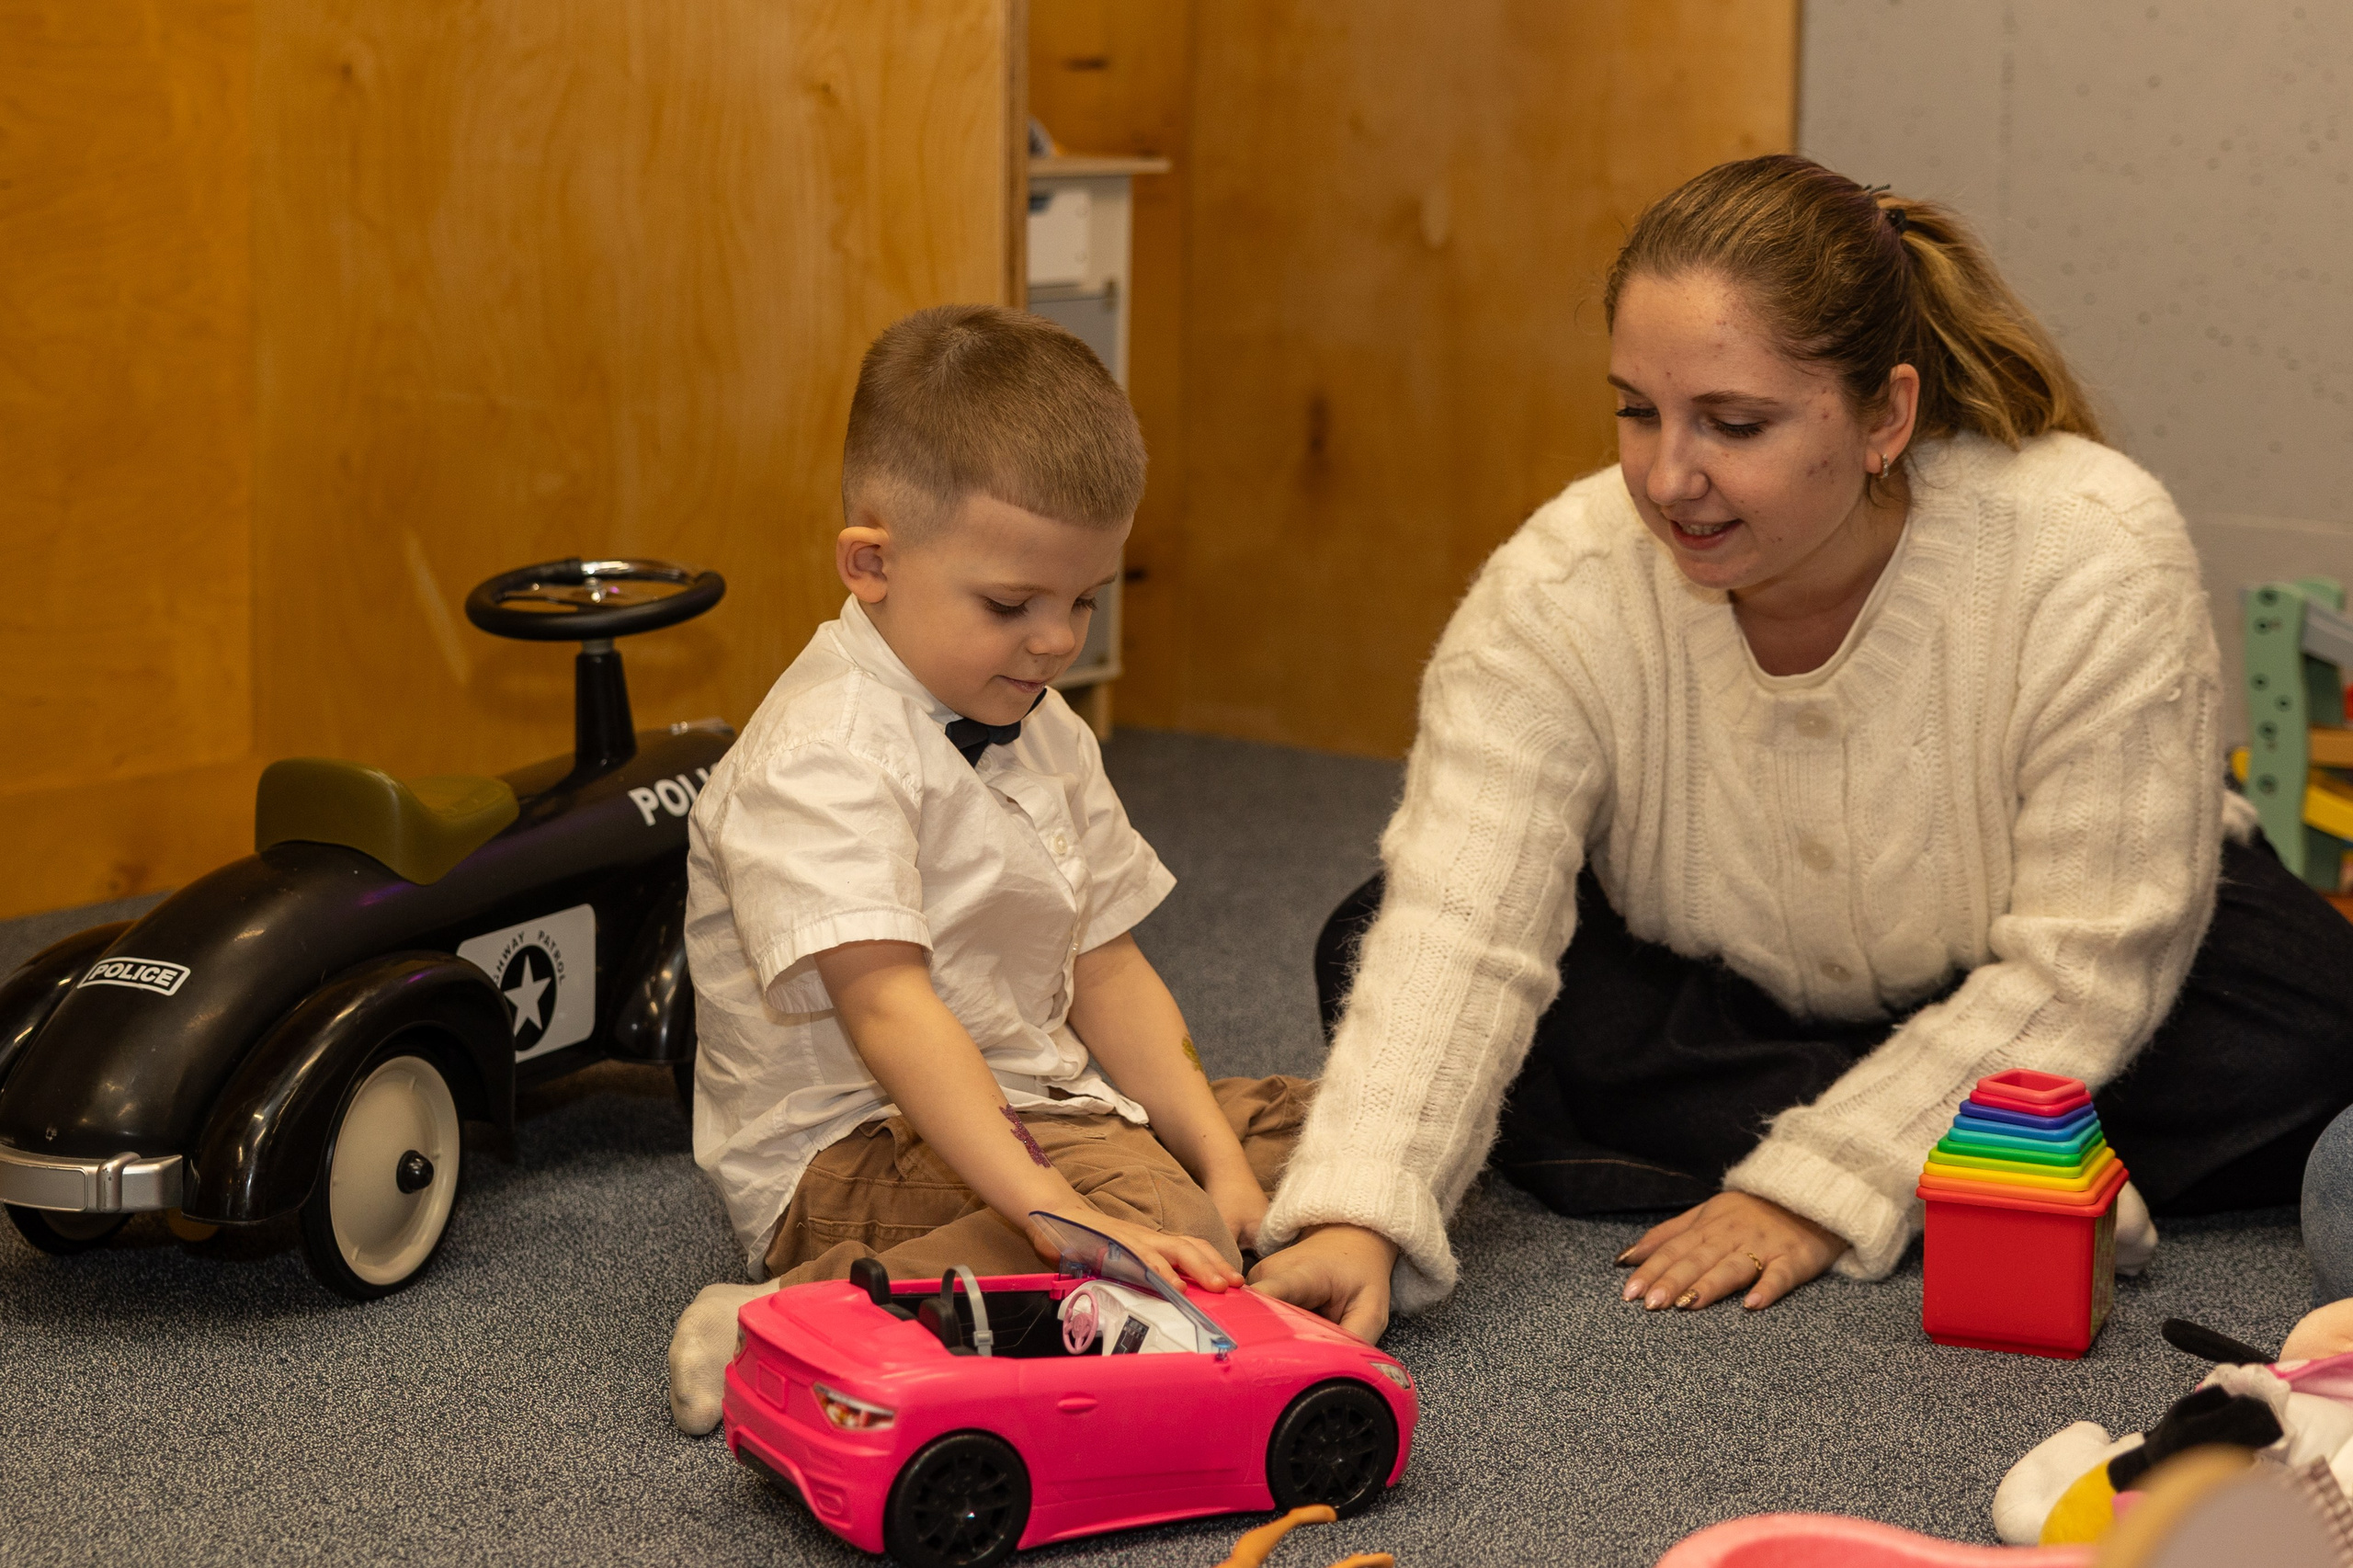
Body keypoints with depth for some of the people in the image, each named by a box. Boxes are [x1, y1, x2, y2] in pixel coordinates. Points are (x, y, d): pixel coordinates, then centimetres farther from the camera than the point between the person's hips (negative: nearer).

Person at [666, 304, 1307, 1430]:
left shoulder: (1046, 737, 10)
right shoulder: (821, 758, -21)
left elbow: (1105, 974, 11)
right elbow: (889, 1010, -31)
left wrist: (1221, 1168, -2)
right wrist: (1048, 1205, -40)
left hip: (1034, 1113, 9)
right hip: (849, 1155, -9)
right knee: (1148, 1221, -33)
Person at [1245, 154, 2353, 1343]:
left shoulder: (2095, 558, -29)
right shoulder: (1558, 591, -25)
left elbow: (2081, 967, -27)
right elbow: (1457, 930, -33)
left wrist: (1822, 1188, -33)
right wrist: (1357, 1217, -49)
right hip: (1721, 996, 3)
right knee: (1367, 951, -24)